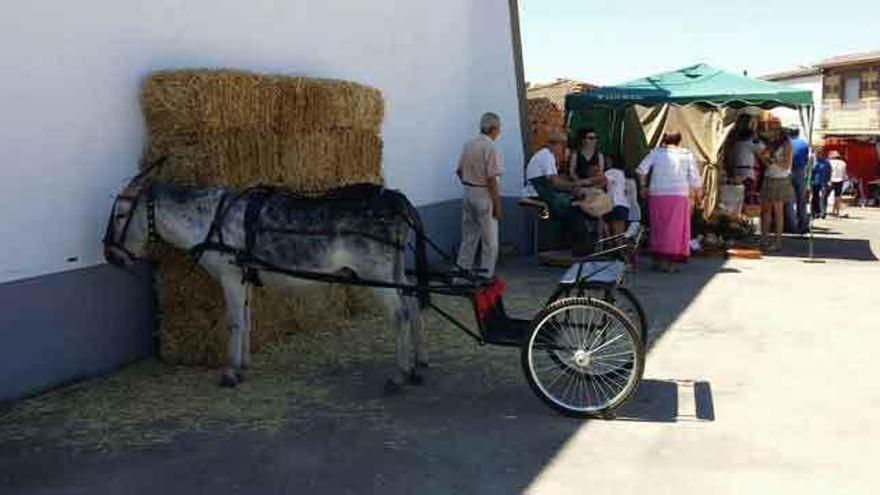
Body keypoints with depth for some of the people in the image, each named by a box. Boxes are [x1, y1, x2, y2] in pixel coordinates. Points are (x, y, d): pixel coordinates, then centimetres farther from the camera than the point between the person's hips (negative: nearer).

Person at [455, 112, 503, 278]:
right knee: (490, 241, 2)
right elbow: (491, 179, -19)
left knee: (468, 237, 15)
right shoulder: (491, 147, -15)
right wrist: (497, 205, -15)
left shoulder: (468, 145, 8)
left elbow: (459, 171, 12)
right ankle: (486, 275, 5)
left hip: (467, 194, 8)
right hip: (483, 195, -7)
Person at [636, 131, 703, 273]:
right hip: (679, 194, -2)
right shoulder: (688, 155, 6)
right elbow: (694, 178, 3)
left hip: (657, 194, 2)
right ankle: (668, 262, -1)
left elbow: (641, 169, -4)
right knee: (675, 229, 3)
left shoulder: (656, 152, 6)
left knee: (658, 227, 12)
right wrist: (699, 194, 16)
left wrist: (643, 186, 7)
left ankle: (657, 259, 18)